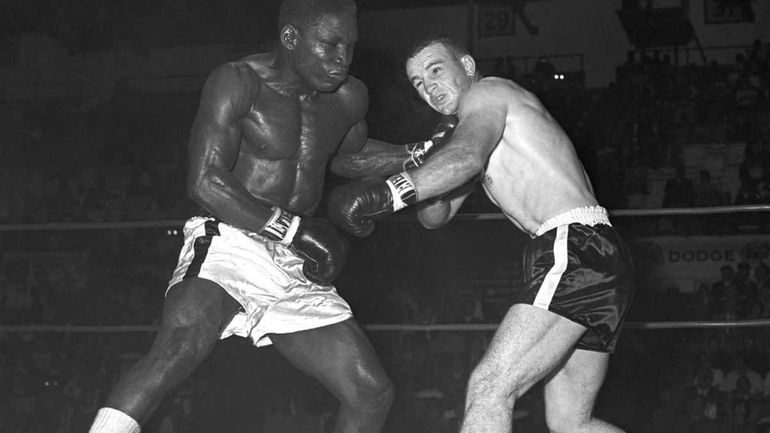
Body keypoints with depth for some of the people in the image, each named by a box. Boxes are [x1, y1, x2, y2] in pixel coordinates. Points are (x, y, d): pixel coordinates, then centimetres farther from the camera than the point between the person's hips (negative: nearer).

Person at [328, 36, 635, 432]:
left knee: (489, 388, -18)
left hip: (576, 247, -10)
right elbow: (434, 217, 25)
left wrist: (387, 193, -31)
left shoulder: (486, 92, 2)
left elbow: (467, 157, -22)